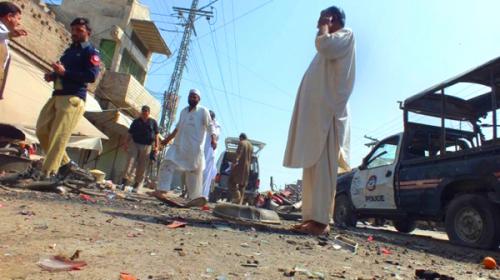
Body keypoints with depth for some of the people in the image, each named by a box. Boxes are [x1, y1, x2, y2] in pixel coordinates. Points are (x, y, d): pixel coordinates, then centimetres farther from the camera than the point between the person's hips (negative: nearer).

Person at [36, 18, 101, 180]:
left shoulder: (91, 52, 0)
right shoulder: (69, 51, 26)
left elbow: (92, 76, -15)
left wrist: (64, 72, -20)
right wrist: (52, 75, 11)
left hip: (73, 98, -9)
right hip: (57, 96, 9)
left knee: (58, 136, -14)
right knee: (42, 130, 6)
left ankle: (48, 173, -12)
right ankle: (65, 163, 16)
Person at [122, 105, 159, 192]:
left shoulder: (153, 122, 7)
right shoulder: (136, 121, 11)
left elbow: (156, 135, 5)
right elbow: (130, 134, 12)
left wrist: (156, 146, -4)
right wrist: (126, 144, 2)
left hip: (147, 146, -1)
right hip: (135, 144, 1)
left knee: (142, 167, 1)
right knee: (130, 161, -8)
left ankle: (138, 184, 8)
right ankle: (126, 179, -6)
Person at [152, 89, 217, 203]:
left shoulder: (203, 111, -1)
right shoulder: (183, 111, 17)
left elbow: (209, 126, -9)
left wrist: (213, 139, -25)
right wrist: (168, 139, 25)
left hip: (195, 147, -5)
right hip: (179, 144, 6)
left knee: (194, 171, 0)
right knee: (168, 164, -6)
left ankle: (195, 197, 7)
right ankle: (162, 190, -4)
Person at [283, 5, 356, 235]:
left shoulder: (346, 35, 7)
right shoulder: (330, 44, 33)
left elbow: (323, 44, -15)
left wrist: (325, 26, 2)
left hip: (327, 110, -9)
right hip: (316, 111, 9)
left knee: (322, 166, -16)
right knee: (313, 166, 1)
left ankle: (321, 220, -17)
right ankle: (312, 217, 1)